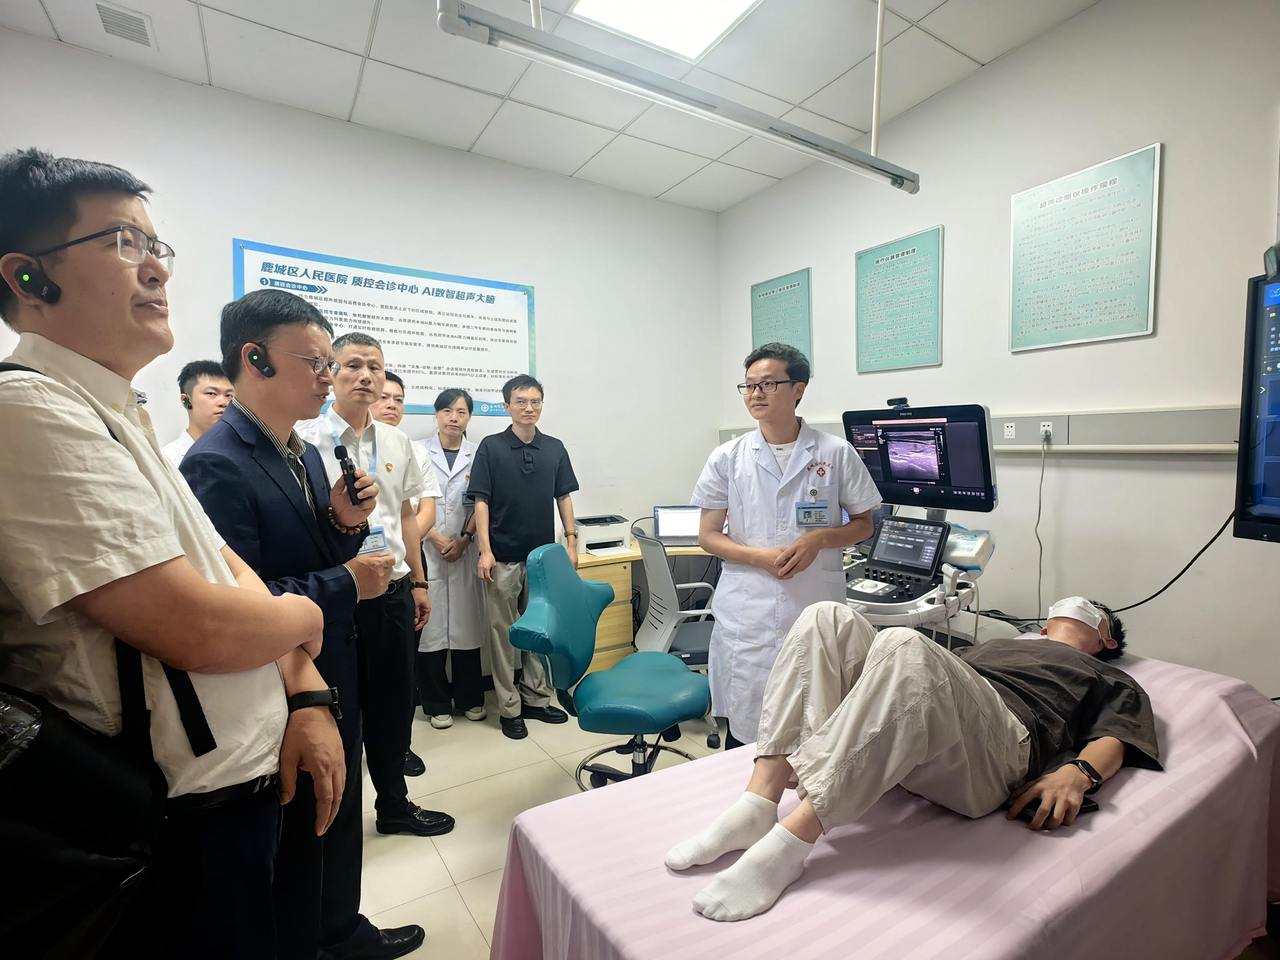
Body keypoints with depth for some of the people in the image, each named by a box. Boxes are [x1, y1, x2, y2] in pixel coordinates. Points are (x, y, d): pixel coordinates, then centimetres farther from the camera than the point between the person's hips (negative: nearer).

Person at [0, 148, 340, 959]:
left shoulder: (125, 420, 10)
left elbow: (227, 568, 9)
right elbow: (197, 626, -28)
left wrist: (306, 696, -2)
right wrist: (303, 616, -7)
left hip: (243, 787, 9)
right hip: (183, 838, -8)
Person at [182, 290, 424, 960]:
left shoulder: (306, 455, 5)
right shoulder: (217, 465, -22)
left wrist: (346, 526, -8)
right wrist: (347, 585, -19)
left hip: (336, 677, 8)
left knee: (342, 814, 25)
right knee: (297, 839, 14)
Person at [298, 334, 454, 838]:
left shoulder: (397, 442, 8)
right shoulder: (306, 439, -9)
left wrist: (418, 582, 16)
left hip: (393, 590, 5)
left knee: (393, 701, 16)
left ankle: (393, 803, 37)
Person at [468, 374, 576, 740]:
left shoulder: (555, 448, 5)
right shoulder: (491, 447, -4)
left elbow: (563, 497, 10)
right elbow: (481, 501, -5)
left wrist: (571, 541, 3)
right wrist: (485, 551, -12)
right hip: (503, 557, -3)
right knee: (503, 631, 6)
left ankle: (537, 698, 27)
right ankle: (509, 707, 19)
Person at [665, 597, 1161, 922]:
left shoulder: (1111, 682, 32)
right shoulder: (996, 643, 43)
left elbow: (1116, 737, 11)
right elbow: (941, 672, 33)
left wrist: (1078, 772, -13)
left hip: (999, 741, -5)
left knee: (907, 646, -36)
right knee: (828, 618, -18)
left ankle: (790, 842, -39)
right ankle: (758, 804, -28)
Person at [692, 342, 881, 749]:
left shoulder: (835, 453, 1)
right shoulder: (727, 458, 2)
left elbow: (863, 524, 10)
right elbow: (708, 536, 4)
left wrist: (818, 539, -11)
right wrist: (759, 557, -13)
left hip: (817, 615, 0)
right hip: (747, 615, 1)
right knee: (745, 733, 8)